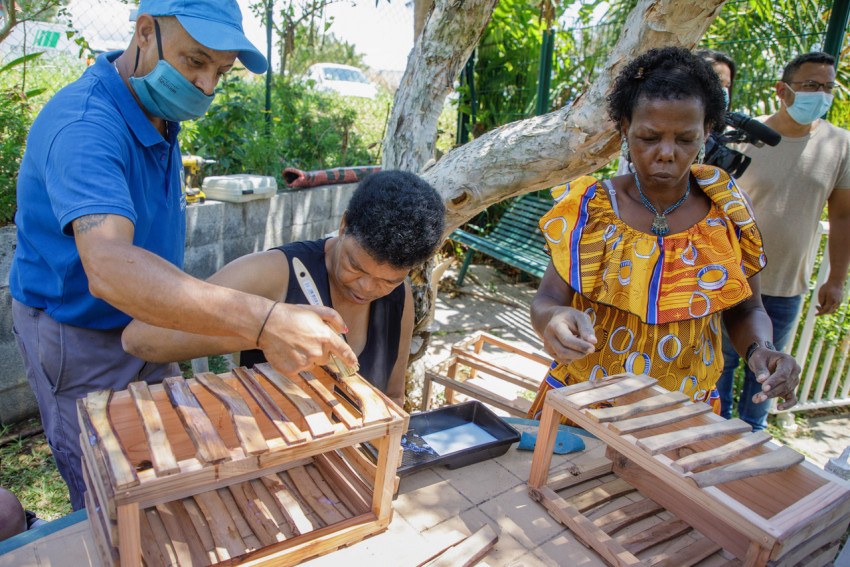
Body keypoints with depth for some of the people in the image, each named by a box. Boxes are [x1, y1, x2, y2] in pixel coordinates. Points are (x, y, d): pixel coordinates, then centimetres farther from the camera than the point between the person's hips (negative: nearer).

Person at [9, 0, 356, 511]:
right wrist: (263, 322, -59)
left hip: (141, 329, 8)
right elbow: (109, 267, -48)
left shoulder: (159, 114, 1)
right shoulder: (84, 124, -30)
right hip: (78, 340, -8)